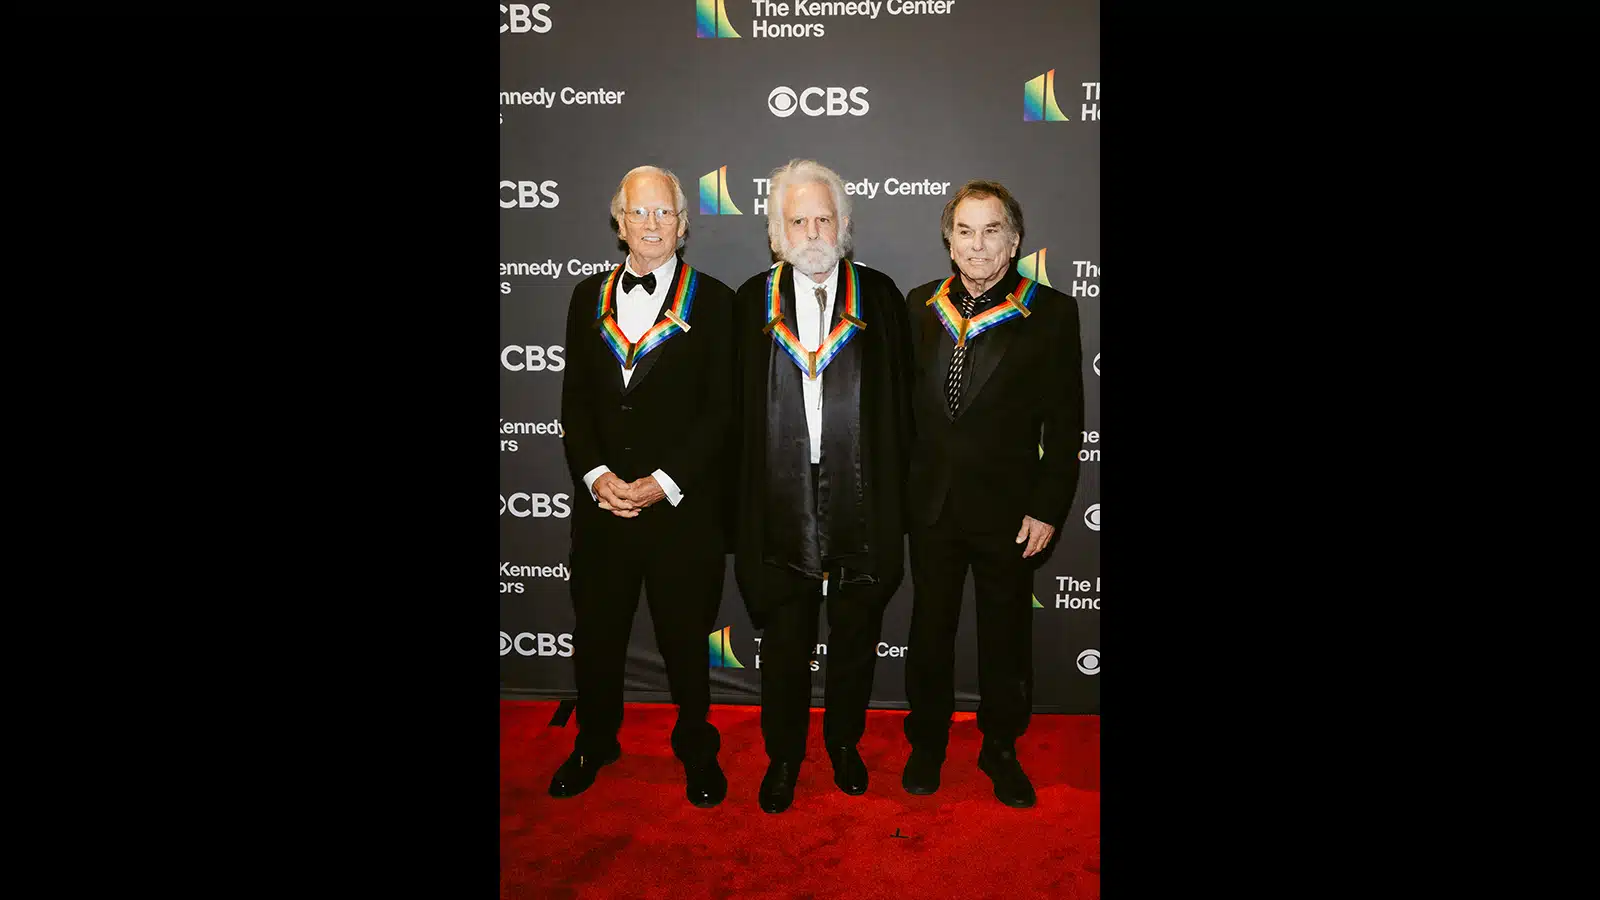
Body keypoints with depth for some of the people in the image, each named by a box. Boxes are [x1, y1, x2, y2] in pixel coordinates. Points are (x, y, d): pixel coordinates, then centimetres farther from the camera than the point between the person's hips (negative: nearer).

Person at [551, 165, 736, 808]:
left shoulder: (714, 302, -2)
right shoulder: (589, 297, 9)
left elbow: (721, 409, -7)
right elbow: (575, 399, 6)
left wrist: (664, 483, -14)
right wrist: (596, 476, -8)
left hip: (684, 507, -3)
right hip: (602, 502, 3)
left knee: (684, 636, 10)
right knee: (596, 632, 14)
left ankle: (696, 748, 31)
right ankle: (594, 742, 37)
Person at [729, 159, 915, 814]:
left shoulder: (880, 297, 1)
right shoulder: (752, 302, 2)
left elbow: (899, 402, 1)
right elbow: (739, 411, 2)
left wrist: (895, 498, -2)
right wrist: (741, 502, -2)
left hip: (861, 500, 1)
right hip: (780, 502, 0)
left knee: (855, 635, 15)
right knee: (784, 641, 12)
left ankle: (844, 741, 37)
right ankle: (784, 755, 31)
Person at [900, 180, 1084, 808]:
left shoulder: (1050, 313, -6)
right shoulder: (920, 306, 3)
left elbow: (1065, 424, -6)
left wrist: (1047, 510, -10)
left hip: (1007, 508, -2)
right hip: (931, 504, 2)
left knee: (1005, 636, 12)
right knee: (930, 630, 15)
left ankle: (1000, 750, 33)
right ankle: (927, 743, 34)